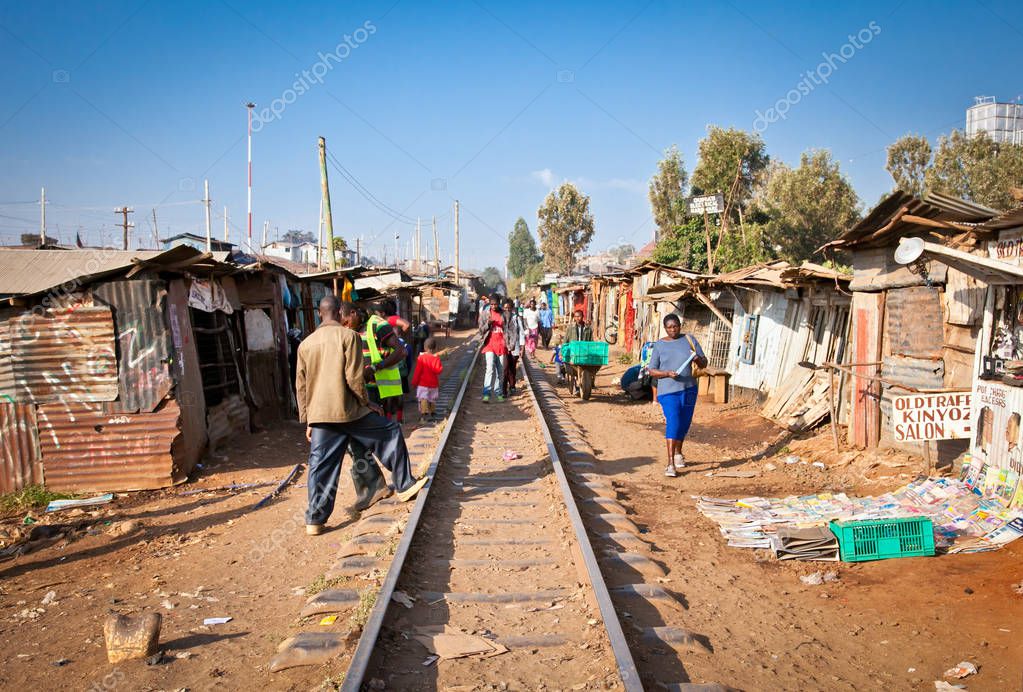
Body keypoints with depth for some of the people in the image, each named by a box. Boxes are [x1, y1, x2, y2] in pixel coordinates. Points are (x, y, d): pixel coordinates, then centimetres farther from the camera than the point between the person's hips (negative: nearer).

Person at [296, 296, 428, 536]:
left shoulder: (306, 343, 11)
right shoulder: (348, 336, -7)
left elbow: (301, 386, 12)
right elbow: (354, 378, -13)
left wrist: (308, 421, 18)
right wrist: (367, 402, 1)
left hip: (318, 415, 5)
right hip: (348, 410, -5)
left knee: (321, 467, 9)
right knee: (391, 434, 12)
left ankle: (315, 520, 12)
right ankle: (405, 485, 18)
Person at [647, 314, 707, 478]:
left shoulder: (689, 340, 5)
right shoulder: (659, 345, 1)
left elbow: (704, 364, 7)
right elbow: (652, 371, 0)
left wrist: (698, 359, -17)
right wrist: (667, 373, -19)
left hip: (688, 389, 3)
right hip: (668, 391, -3)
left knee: (684, 423, 15)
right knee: (673, 423, -17)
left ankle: (678, 453, 40)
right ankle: (671, 464, -19)